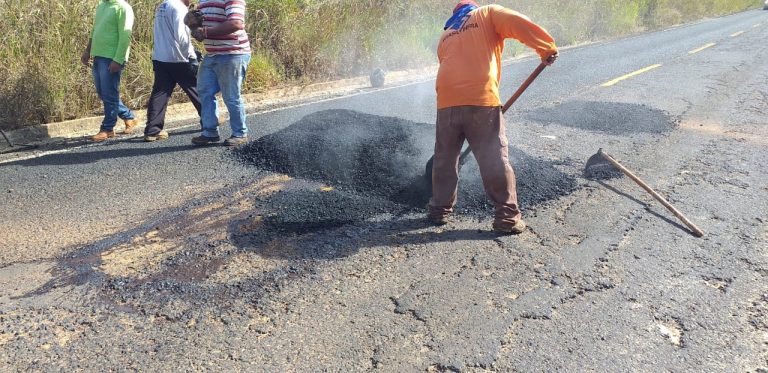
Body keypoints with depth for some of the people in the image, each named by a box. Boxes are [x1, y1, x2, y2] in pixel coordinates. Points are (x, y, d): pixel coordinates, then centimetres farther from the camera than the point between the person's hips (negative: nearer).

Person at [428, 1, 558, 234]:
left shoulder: (446, 35, 29)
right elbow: (519, 24, -3)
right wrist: (547, 48, 3)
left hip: (448, 100, 4)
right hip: (481, 98, -4)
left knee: (444, 158, 16)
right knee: (495, 159, 1)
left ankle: (439, 210, 24)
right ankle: (508, 218, 5)